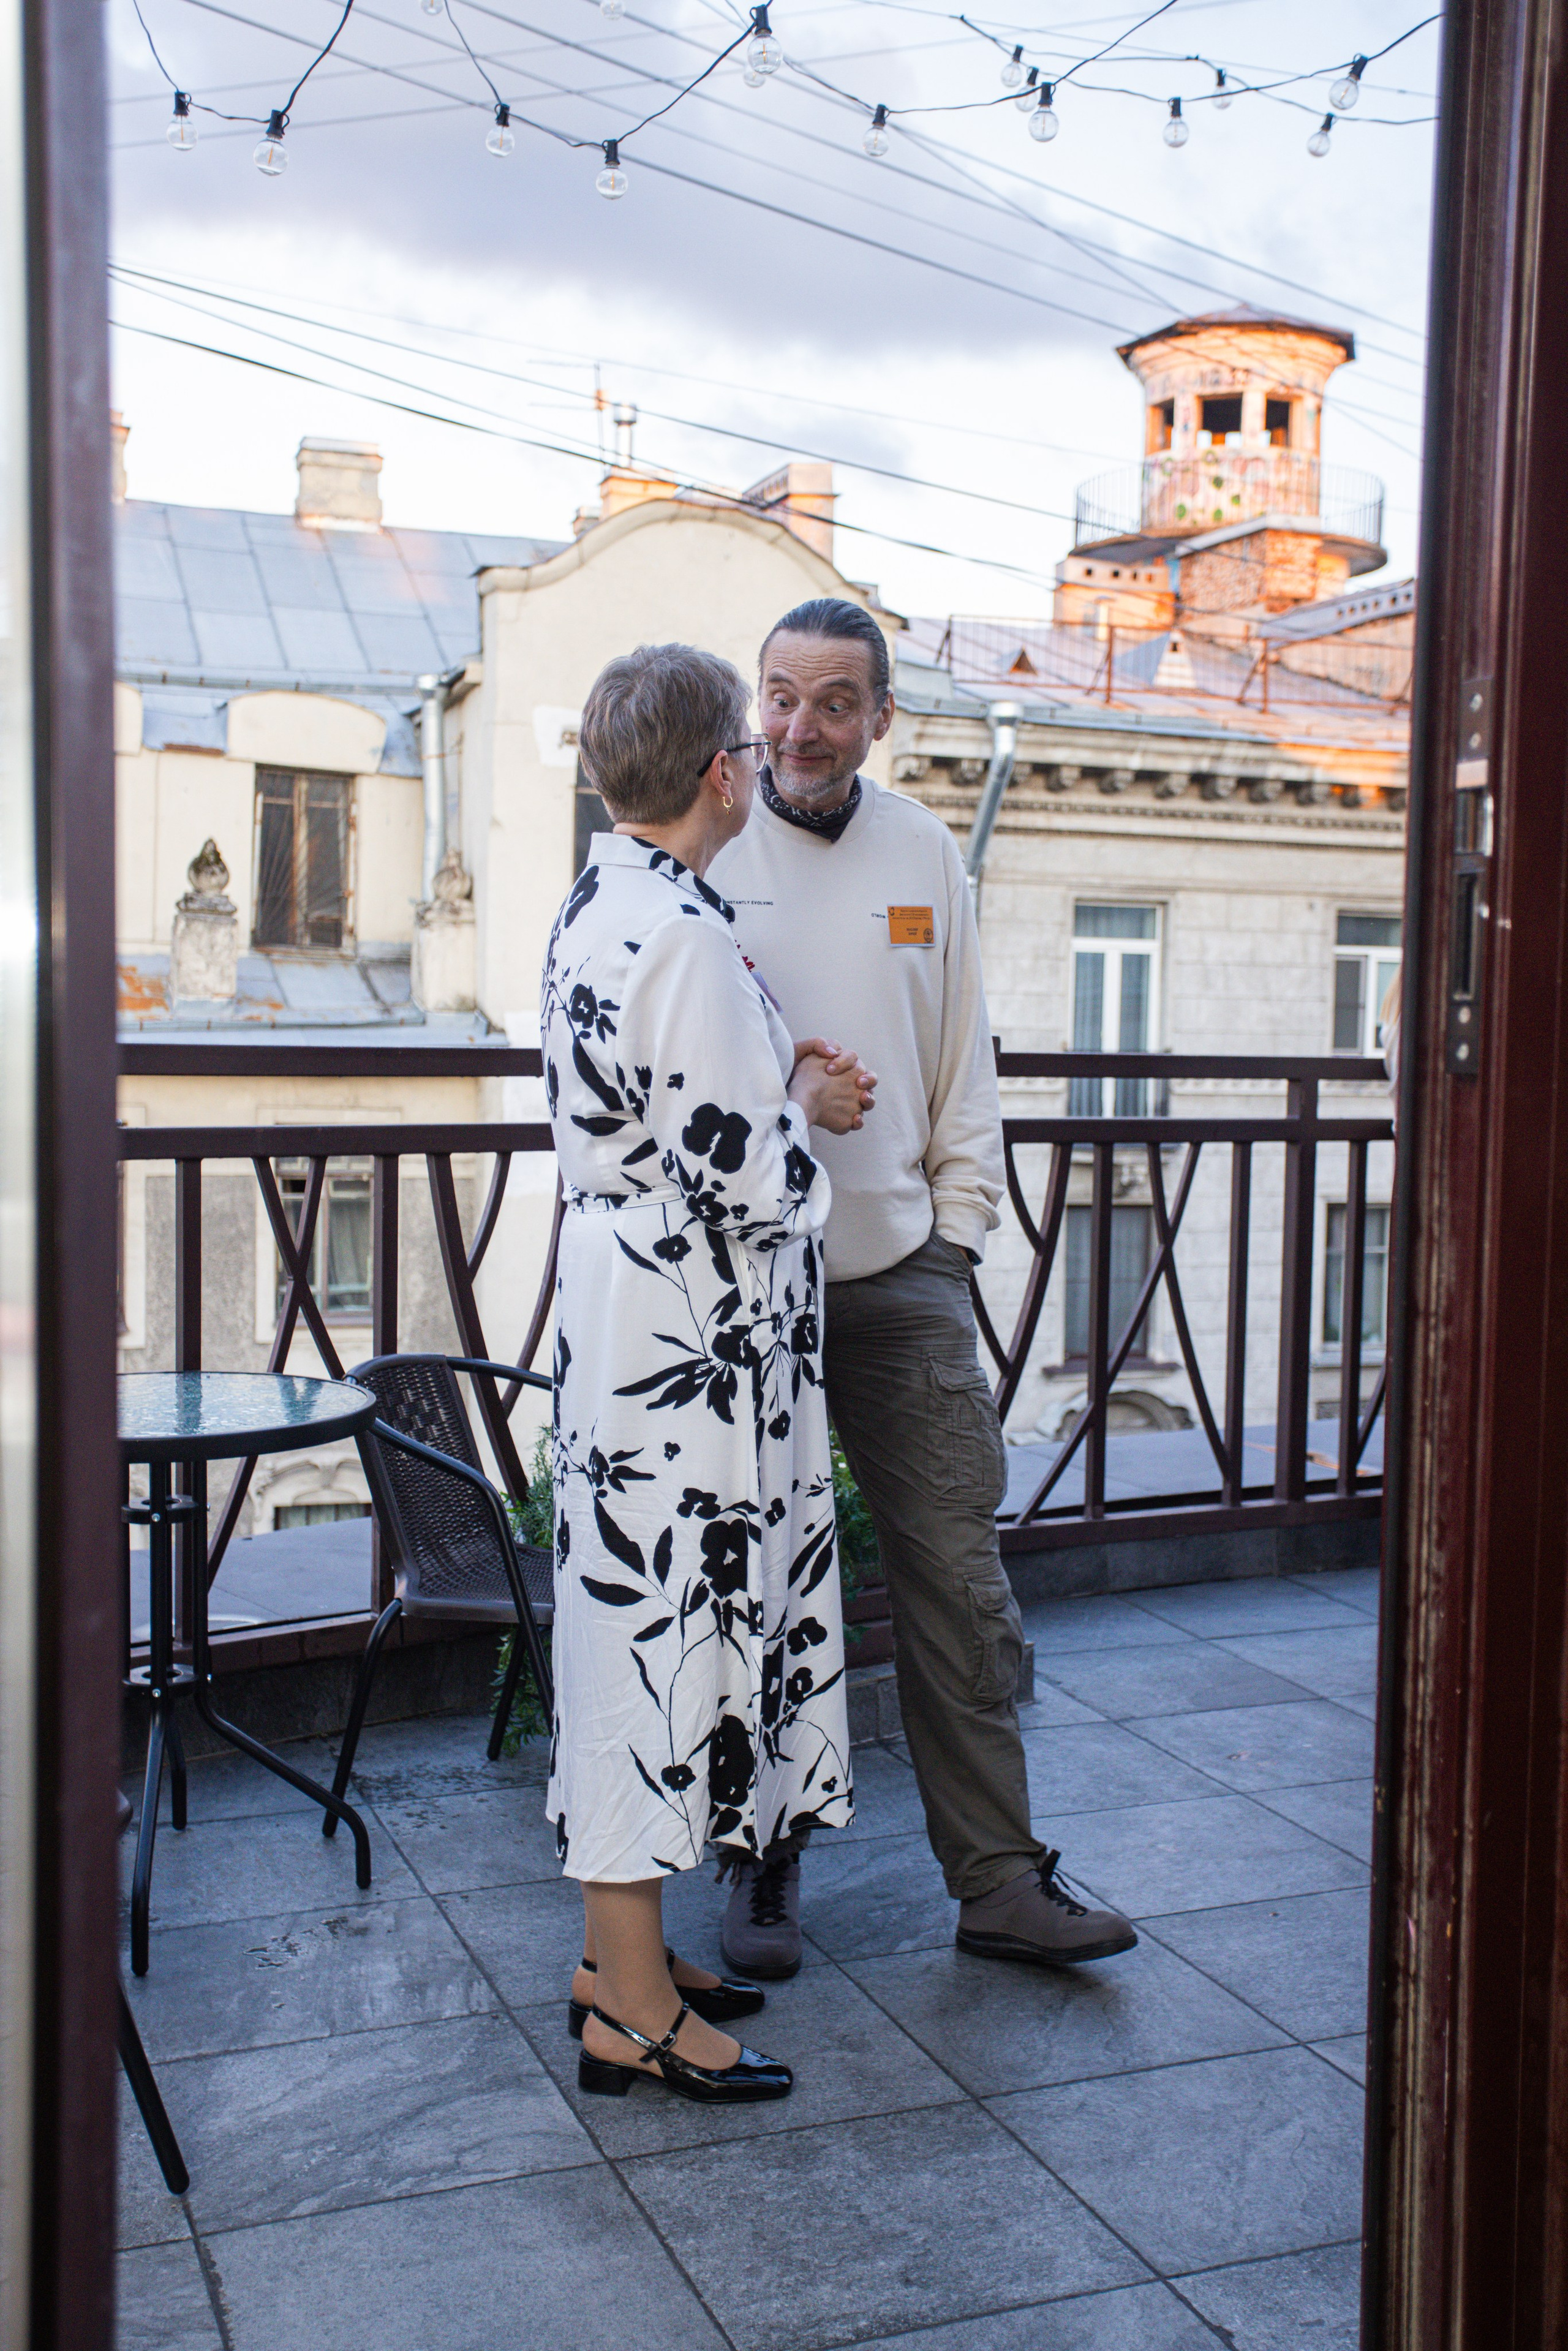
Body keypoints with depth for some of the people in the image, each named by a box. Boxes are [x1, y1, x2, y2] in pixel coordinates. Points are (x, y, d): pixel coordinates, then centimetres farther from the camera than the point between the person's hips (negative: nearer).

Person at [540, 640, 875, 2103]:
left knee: (640, 1621, 16)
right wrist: (808, 1105, -3)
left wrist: (778, 1081, 8)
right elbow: (747, 1176, -22)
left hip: (620, 1309, 10)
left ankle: (620, 1945, 29)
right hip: (687, 1338, -10)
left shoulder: (593, 910, 11)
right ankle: (630, 2010, 11)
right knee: (663, 1622, -2)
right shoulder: (682, 931, -20)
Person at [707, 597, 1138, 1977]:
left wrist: (957, 1227, 7)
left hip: (903, 1270, 3)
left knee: (959, 1579, 4)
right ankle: (767, 1865, 25)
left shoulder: (925, 853, 8)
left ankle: (1000, 1878, 15)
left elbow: (964, 1063, 14)